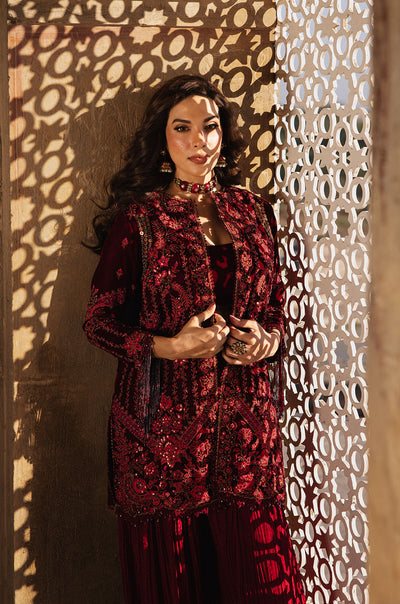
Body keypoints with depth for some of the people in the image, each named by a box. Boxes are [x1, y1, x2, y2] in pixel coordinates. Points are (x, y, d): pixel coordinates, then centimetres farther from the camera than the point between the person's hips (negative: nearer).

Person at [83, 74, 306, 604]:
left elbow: (276, 305, 18)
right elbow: (99, 321, -1)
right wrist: (168, 347, -15)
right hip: (164, 425, -3)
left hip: (246, 421, 3)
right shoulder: (138, 219, -2)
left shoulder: (253, 212, 10)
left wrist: (268, 340, -3)